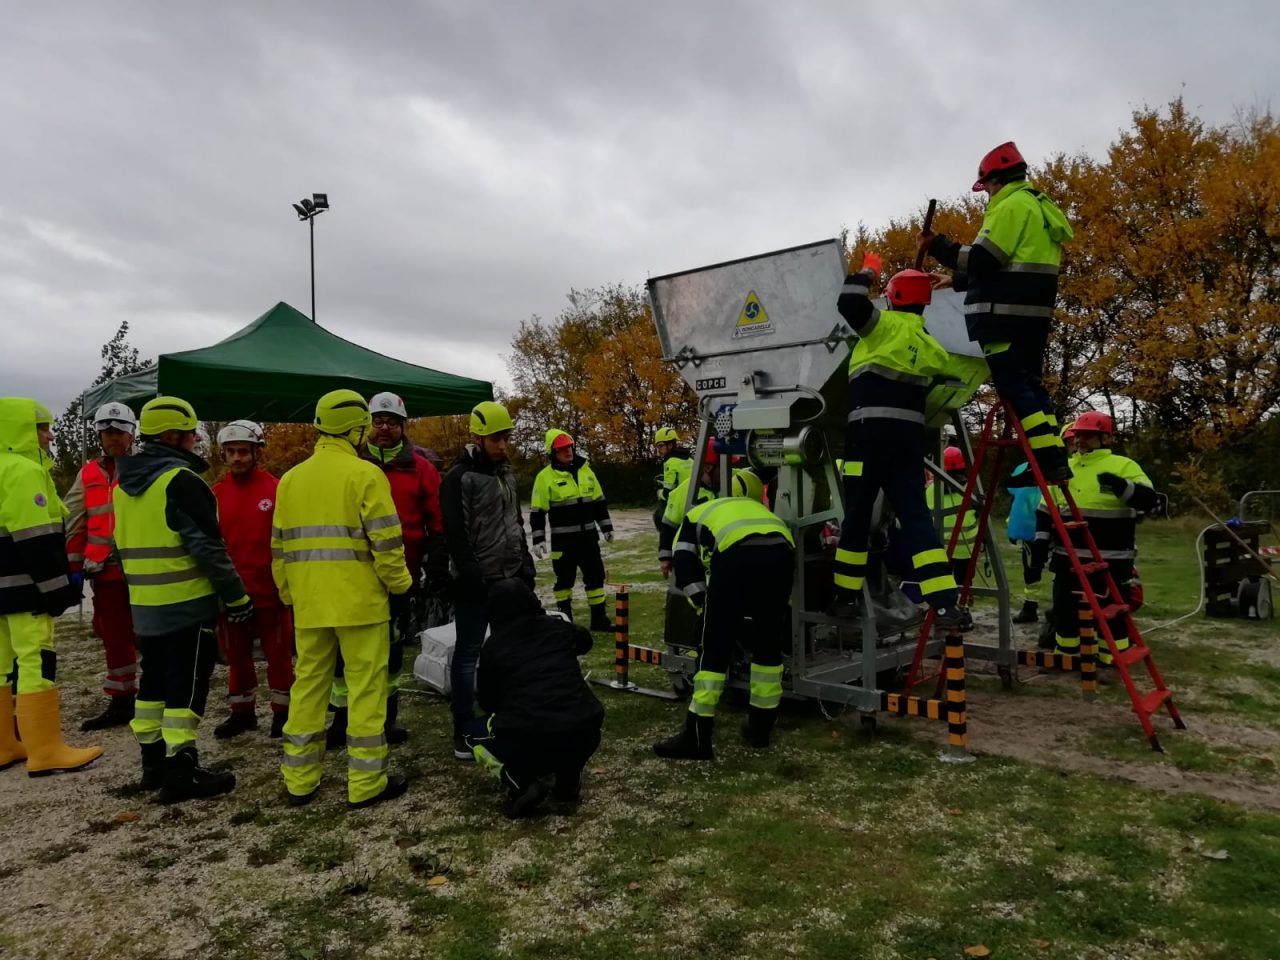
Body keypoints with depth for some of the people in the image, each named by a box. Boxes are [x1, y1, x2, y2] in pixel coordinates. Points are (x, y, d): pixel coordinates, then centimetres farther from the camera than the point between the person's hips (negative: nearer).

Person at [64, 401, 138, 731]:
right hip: (105, 571, 4)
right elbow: (73, 524, 12)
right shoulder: (88, 474, 11)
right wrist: (74, 567, 7)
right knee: (114, 639, 12)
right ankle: (121, 703, 23)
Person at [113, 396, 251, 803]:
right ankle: (180, 771, -1)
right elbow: (207, 547, -20)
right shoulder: (181, 481, -17)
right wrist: (236, 595, -13)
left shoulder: (125, 482, 12)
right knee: (187, 685, -3)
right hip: (187, 602, -9)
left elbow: (127, 544, 18)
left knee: (154, 678, 17)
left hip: (145, 603, 9)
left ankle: (153, 761, 26)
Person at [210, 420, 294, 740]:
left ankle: (283, 712, 20)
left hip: (270, 591, -4)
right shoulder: (216, 493, 3)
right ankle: (242, 711, 30)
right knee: (236, 654, 16)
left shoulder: (276, 489, -8)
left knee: (278, 653, 7)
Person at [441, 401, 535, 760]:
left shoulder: (506, 473, 14)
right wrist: (472, 576, -20)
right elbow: (455, 532, -17)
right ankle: (463, 730, 7)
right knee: (468, 653, -1)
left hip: (509, 578, 8)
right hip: (476, 582, -8)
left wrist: (526, 565, 14)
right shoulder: (459, 477, -11)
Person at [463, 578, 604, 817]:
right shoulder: (559, 627, 14)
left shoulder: (492, 646, 8)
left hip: (527, 744, -3)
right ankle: (569, 778, 20)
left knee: (471, 730, 26)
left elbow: (487, 702, 23)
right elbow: (585, 641, 39)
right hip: (585, 739, 3)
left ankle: (520, 782, 4)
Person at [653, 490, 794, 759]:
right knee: (768, 645, 22)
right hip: (781, 553, 4)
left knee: (715, 649, 6)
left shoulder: (694, 517, 34)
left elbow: (686, 570, 18)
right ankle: (761, 727, 33)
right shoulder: (755, 507, 45)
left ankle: (697, 737, 10)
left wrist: (705, 605, 25)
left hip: (736, 555, -4)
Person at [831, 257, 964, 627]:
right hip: (909, 433, 5)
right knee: (915, 515, 4)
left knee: (857, 514, 4)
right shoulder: (931, 347, 16)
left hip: (870, 429, -5)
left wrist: (867, 272, 5)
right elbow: (936, 396, 19)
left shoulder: (886, 325, -3)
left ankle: (846, 596, 12)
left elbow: (849, 304, -11)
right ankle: (945, 603, -5)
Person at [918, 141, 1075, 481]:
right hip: (1032, 313, 10)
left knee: (1013, 386, -10)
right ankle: (1055, 460, 11)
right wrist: (957, 280, 33)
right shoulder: (1040, 207, 25)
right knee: (1029, 384, 12)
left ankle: (1048, 459, -14)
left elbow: (985, 259, -16)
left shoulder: (1011, 205, -7)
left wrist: (936, 245, -8)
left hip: (1003, 314, -10)